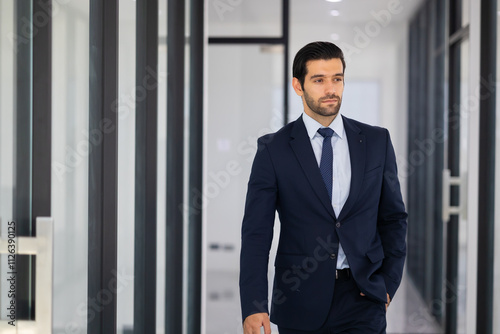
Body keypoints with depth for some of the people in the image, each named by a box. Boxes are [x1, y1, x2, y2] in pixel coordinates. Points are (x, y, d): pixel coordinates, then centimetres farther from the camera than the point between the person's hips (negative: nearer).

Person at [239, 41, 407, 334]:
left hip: (363, 298, 1)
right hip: (300, 298, -1)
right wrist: (254, 306, -18)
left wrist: (388, 282, 0)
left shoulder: (377, 141, 5)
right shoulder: (273, 149, -2)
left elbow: (394, 217, 12)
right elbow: (256, 232, -7)